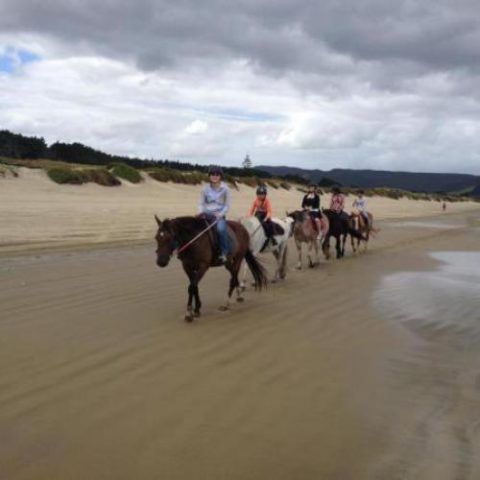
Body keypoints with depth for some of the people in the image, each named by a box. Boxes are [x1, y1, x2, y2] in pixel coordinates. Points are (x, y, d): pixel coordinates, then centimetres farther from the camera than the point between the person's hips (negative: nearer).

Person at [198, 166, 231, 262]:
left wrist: (220, 215, -13)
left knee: (221, 229, -33)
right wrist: (201, 213, -9)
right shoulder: (205, 189, 5)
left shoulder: (224, 189, -1)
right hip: (207, 214, 4)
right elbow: (201, 203, 9)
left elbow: (227, 205, 0)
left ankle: (224, 252, -20)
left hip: (219, 215, -4)